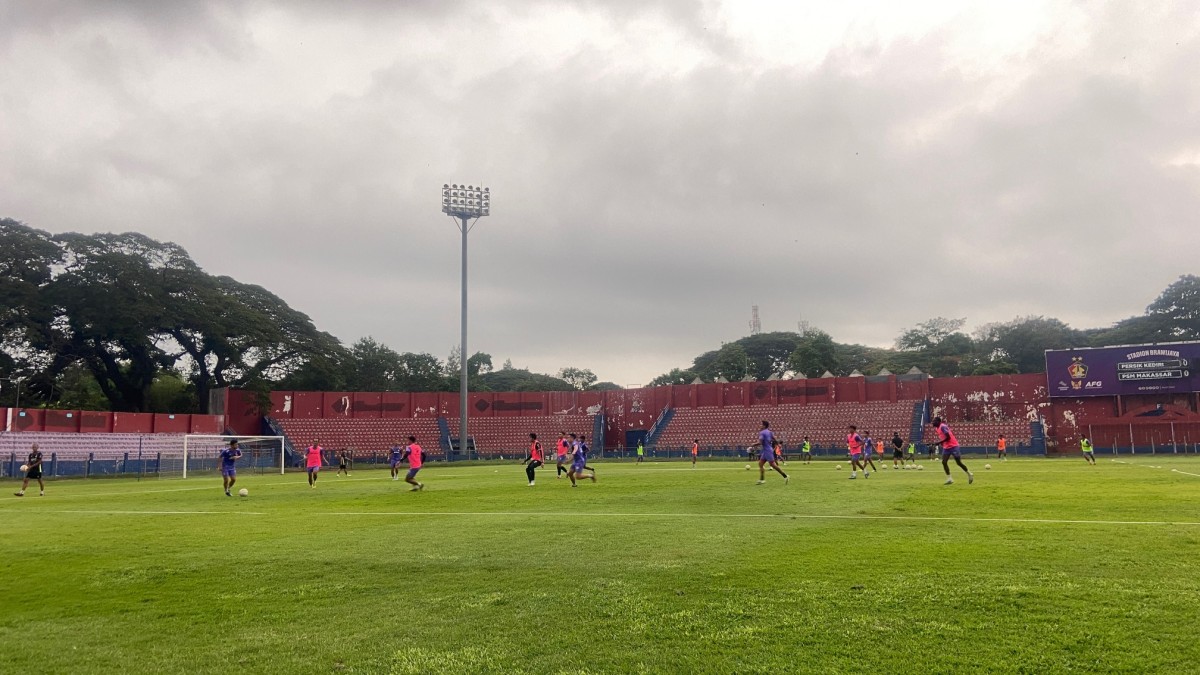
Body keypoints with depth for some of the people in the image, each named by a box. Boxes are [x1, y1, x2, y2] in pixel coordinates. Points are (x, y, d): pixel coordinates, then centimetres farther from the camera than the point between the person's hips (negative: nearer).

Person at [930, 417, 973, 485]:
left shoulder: (942, 427, -19)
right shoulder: (938, 428, 10)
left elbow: (948, 437, -24)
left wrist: (939, 443, -22)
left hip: (953, 446, -8)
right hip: (946, 447, 8)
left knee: (958, 462, 3)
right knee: (944, 462, -6)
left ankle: (969, 474, 23)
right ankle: (949, 479, -4)